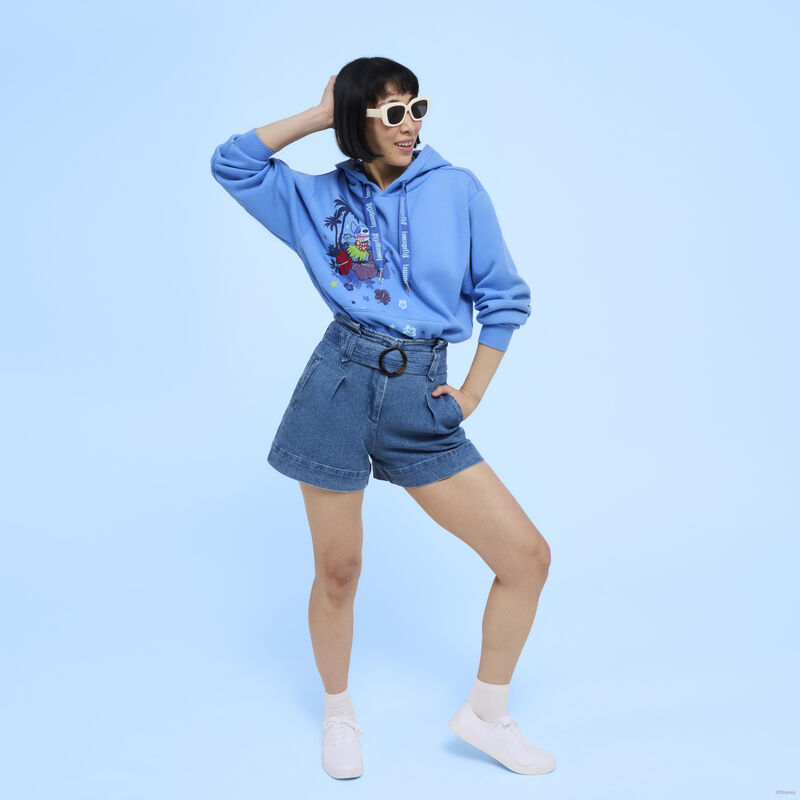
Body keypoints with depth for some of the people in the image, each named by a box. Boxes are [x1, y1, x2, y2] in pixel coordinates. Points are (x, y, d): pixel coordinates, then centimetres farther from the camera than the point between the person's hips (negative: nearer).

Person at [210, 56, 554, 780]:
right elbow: (232, 162, 7)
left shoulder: (458, 190, 6)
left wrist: (471, 394, 2)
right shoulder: (319, 199, 8)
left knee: (528, 556, -4)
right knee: (338, 573, 7)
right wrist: (320, 114, 5)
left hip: (421, 403, 1)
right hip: (339, 387, -1)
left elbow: (503, 298, 9)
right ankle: (339, 714, 35)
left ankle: (487, 714, 18)